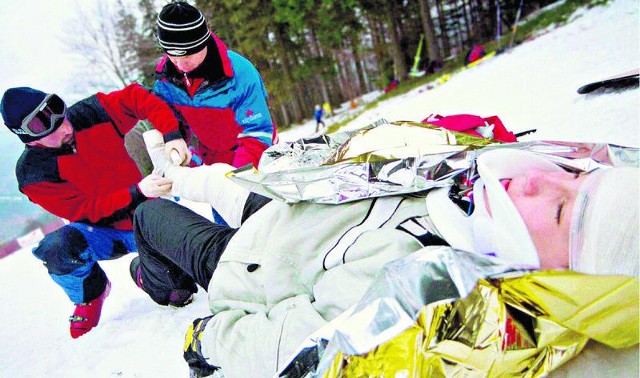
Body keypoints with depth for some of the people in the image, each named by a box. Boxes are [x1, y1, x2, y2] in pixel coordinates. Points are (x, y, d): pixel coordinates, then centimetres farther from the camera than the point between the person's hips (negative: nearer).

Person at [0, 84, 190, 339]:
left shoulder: (89, 112, -12)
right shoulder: (33, 173, -15)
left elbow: (138, 97, -10)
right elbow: (86, 211, -20)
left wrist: (172, 134, -26)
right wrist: (137, 193, -34)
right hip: (104, 231, 0)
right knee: (55, 248, -31)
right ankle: (90, 296, 3)